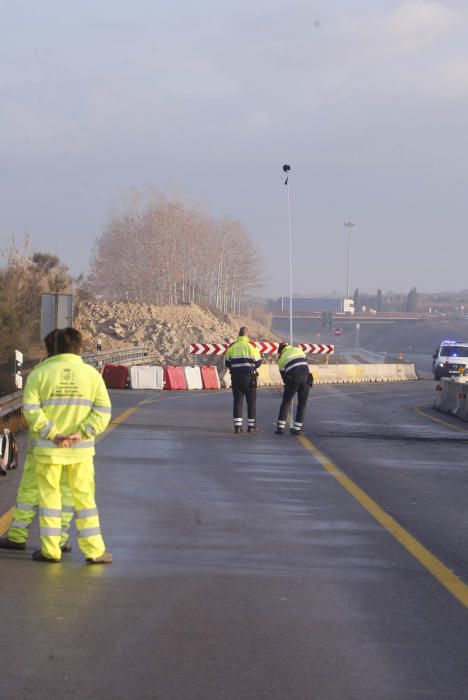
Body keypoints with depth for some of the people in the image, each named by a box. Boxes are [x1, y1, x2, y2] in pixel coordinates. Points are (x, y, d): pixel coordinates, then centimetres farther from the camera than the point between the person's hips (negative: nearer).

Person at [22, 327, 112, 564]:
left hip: (48, 447, -1)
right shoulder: (91, 374, 0)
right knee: (84, 497, 8)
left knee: (49, 496, 8)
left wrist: (53, 435, -14)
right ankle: (94, 550, 7)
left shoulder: (40, 373, -3)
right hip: (81, 448, 1)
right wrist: (81, 434, -13)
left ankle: (50, 550, 9)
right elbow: (103, 410, -7)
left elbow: (31, 409, -11)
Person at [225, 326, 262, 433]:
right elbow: (258, 362, -4)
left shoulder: (232, 346, 5)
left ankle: (237, 426, 0)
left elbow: (227, 363, 9)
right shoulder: (251, 345, -4)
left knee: (237, 401, 6)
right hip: (248, 376, -3)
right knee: (251, 401, 6)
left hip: (235, 376, 3)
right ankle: (251, 426, 7)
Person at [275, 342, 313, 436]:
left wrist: (287, 383, 27)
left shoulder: (281, 358, 14)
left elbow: (283, 374, 14)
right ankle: (297, 429, 9)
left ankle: (280, 428, 7)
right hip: (305, 377, 2)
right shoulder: (298, 350, 19)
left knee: (286, 402, 12)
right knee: (302, 404, 11)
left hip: (293, 378, -2)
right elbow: (306, 362, 19)